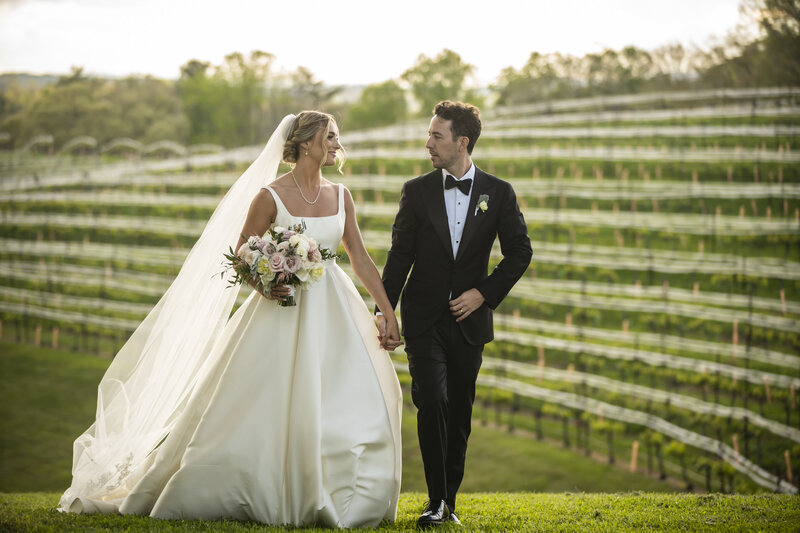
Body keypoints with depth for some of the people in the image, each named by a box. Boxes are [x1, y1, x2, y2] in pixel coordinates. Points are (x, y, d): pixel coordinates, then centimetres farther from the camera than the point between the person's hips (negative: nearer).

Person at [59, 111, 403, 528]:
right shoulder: (269, 197, -7)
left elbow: (361, 260, 9)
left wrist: (388, 314, 5)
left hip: (333, 310, 5)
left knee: (355, 400, -2)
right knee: (255, 408, -3)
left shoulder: (340, 196, 7)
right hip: (283, 308, -5)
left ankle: (325, 501, 9)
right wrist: (265, 286, -20)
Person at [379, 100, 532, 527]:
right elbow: (400, 255, 1)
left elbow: (519, 251, 4)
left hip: (469, 318, 1)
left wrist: (485, 292, -7)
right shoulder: (417, 191, 1)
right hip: (424, 319, -1)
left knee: (460, 411, 7)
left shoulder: (498, 193, 0)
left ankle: (450, 499, 19)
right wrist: (384, 309, -8)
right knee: (432, 403, -14)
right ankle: (436, 501, -6)